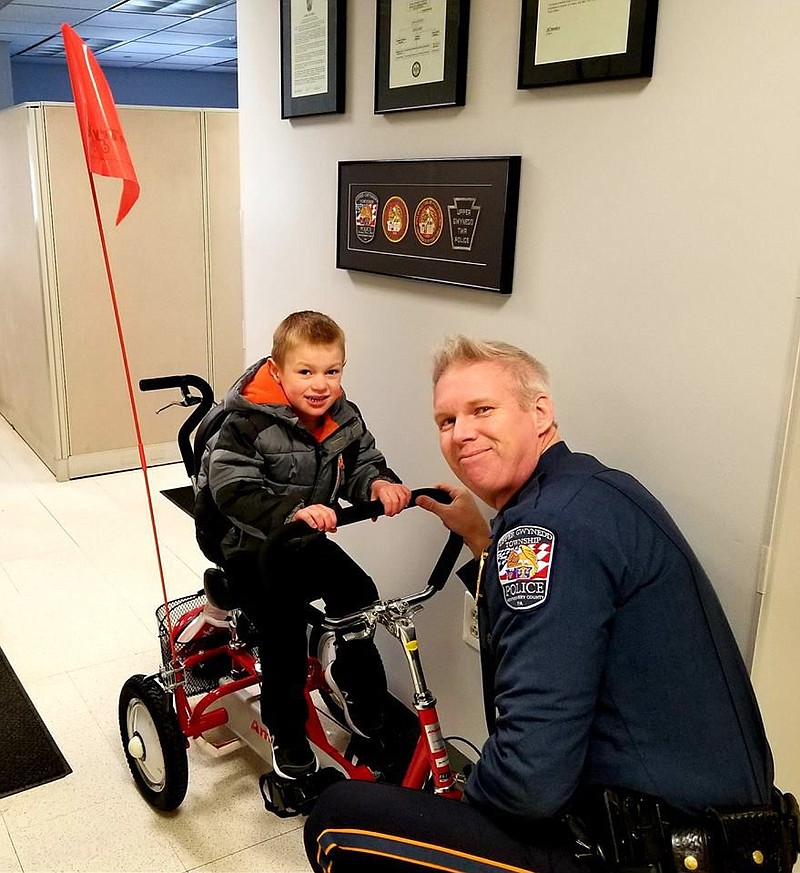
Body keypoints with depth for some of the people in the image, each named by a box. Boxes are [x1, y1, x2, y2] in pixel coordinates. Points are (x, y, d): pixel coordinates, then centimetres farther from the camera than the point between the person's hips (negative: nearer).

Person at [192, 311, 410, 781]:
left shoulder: (344, 418, -5)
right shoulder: (249, 424, -24)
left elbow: (362, 463, 3)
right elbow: (232, 490, -32)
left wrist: (379, 484, -23)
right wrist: (292, 511, -47)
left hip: (308, 542, 6)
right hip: (252, 548, -6)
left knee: (360, 595, -2)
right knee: (284, 633, -12)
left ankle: (351, 677, 27)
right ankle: (289, 740, 9)